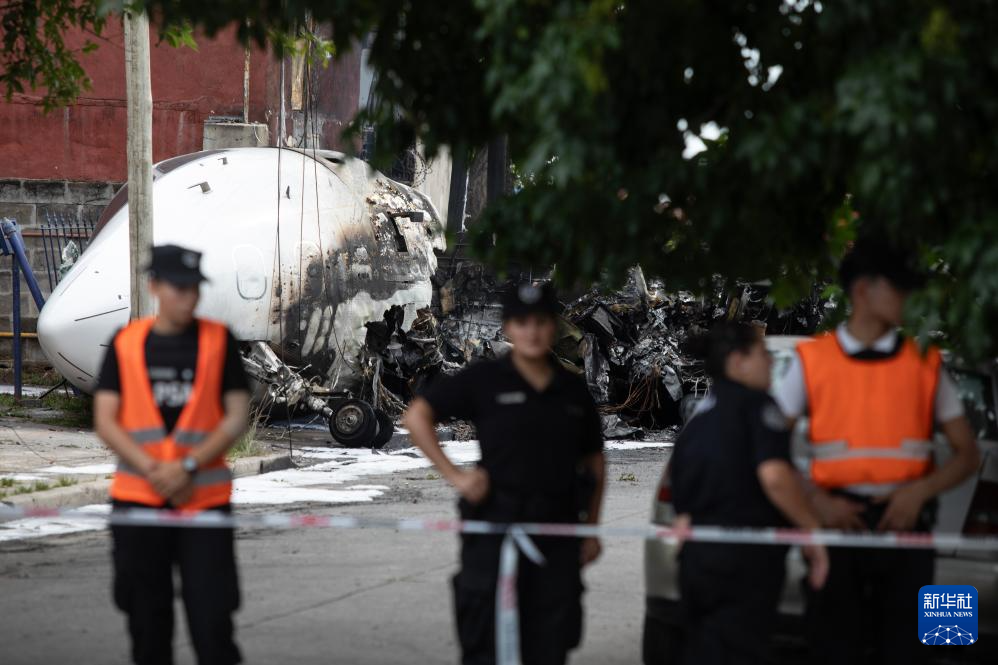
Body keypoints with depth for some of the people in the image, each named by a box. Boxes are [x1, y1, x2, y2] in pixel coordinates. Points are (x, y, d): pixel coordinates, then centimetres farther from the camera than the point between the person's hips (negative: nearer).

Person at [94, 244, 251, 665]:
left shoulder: (218, 340, 3)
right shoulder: (126, 342, 6)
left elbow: (237, 417, 0)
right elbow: (104, 420, 2)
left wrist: (189, 466, -13)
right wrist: (154, 469, -12)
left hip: (203, 497, -1)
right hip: (137, 497, 2)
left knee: (212, 617, -8)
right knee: (147, 619, 7)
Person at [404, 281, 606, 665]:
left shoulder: (573, 390, 11)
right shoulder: (484, 381, -1)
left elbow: (594, 461, 18)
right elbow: (416, 416, -1)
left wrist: (592, 528, 12)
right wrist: (453, 475, -8)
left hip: (557, 532, 4)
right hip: (497, 525, -4)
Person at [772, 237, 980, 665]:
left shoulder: (925, 364, 9)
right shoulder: (812, 361, 6)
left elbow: (966, 454, 10)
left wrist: (919, 492, -9)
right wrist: (818, 503, -10)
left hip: (904, 523, 1)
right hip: (840, 520, -1)